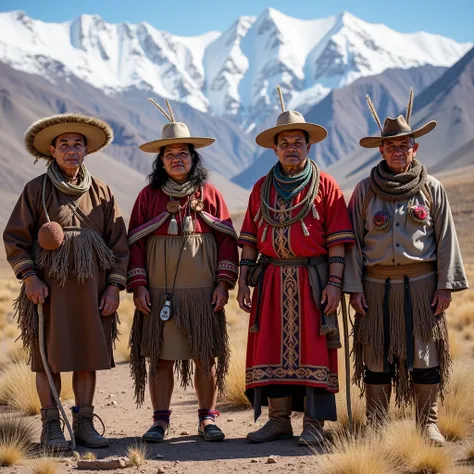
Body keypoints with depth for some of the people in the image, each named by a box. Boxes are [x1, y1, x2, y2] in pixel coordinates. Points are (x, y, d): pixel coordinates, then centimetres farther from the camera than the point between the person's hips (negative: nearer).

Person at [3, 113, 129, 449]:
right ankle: (51, 427, 9)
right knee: (50, 357, 1)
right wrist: (29, 276, -10)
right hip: (49, 287, -2)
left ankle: (84, 423, 15)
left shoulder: (102, 192, 8)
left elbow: (119, 242, 8)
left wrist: (114, 286, 1)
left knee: (89, 357, 5)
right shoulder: (36, 190, 2)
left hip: (92, 288, 3)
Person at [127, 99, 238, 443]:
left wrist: (224, 282, -3)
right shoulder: (149, 195, 7)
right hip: (159, 292, 0)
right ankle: (161, 420, 11)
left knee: (205, 357, 2)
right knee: (160, 357, 2)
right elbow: (135, 242, 5)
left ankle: (208, 418, 13)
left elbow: (228, 239, 5)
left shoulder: (209, 194, 7)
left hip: (203, 292, 0)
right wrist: (138, 285, -3)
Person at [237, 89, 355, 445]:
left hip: (312, 280, -3)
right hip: (272, 280, 4)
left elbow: (337, 241, -3)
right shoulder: (262, 189, 12)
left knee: (313, 348, -4)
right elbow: (250, 239, 12)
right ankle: (278, 421, 12)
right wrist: (243, 281, 4)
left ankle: (314, 424, 2)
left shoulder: (325, 186, 2)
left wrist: (334, 282, -11)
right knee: (271, 348, 3)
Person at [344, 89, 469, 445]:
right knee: (376, 354, 3)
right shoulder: (365, 190, 5)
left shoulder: (431, 189, 5)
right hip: (377, 285, 0)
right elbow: (353, 241, 5)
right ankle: (376, 425, 13)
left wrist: (446, 285, -2)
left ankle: (428, 423, 12)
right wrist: (354, 287, -2)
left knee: (425, 352, 0)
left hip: (421, 283, 0)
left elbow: (446, 239, 5)